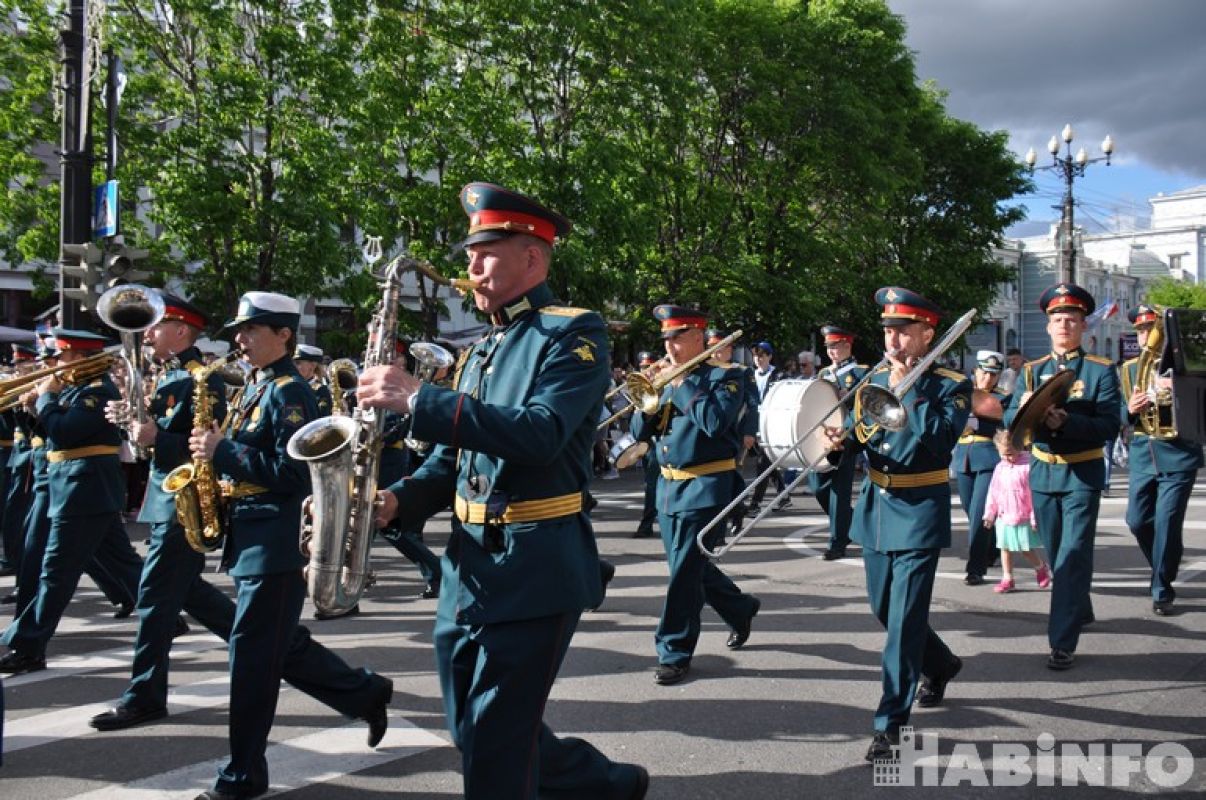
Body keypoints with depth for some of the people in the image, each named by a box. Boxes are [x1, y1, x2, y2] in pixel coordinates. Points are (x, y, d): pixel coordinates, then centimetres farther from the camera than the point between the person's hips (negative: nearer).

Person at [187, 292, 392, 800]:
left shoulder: (291, 393, -13)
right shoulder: (255, 388, 15)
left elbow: (293, 473, -21)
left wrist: (222, 451, -19)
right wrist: (215, 449, 2)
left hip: (276, 543, -10)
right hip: (252, 538, 10)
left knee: (253, 657, -2)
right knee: (282, 645, 16)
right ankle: (367, 692, 30)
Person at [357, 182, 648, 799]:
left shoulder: (574, 333, -9)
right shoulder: (479, 352, 16)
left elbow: (541, 434, -25)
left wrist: (419, 400, -26)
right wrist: (399, 499, -2)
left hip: (536, 573, -8)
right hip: (467, 571, 8)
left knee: (493, 748, -2)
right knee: (474, 734, 15)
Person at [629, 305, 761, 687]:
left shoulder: (725, 376, -7)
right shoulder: (667, 380, 12)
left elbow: (716, 422, -24)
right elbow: (640, 433, 10)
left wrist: (683, 384, -16)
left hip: (705, 488, -7)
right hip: (668, 485, 7)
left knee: (684, 570, -6)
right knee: (689, 565, 16)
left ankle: (674, 652, 5)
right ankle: (740, 609, 38)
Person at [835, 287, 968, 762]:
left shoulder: (951, 385, -6)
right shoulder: (875, 379, 9)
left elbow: (942, 438, -23)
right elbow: (857, 434, 5)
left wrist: (907, 388, -20)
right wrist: (837, 442, -17)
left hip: (919, 513, -6)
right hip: (875, 507, 6)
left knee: (905, 618, -7)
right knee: (884, 610, 17)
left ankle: (891, 723, 2)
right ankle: (940, 665, 44)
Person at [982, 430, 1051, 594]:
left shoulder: (1027, 465, -12)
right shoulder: (1000, 467, 5)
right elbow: (993, 492, 12)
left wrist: (1035, 517, -11)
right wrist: (989, 514, 12)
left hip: (1023, 517, -5)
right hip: (1004, 517, 5)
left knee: (1025, 550, 3)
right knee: (1005, 548, 7)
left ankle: (1041, 567, 31)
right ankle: (1007, 579, 16)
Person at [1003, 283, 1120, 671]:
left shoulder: (1101, 371, -4)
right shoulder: (1032, 371, 7)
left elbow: (1110, 426, -13)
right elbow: (1009, 420, -2)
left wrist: (1066, 422, -29)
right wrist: (1025, 409, -25)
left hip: (1082, 476, -4)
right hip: (1042, 474, 4)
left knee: (1074, 555, -9)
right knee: (1056, 553, 16)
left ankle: (1063, 641, -8)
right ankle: (1080, 610, 40)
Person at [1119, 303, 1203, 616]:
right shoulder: (1129, 368, 8)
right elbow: (1119, 417, 8)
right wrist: (1130, 410, -15)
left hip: (1178, 454, -4)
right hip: (1143, 454, 4)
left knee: (1166, 523, -6)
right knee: (1137, 520, 5)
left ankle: (1162, 589, 8)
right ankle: (1164, 566, 32)